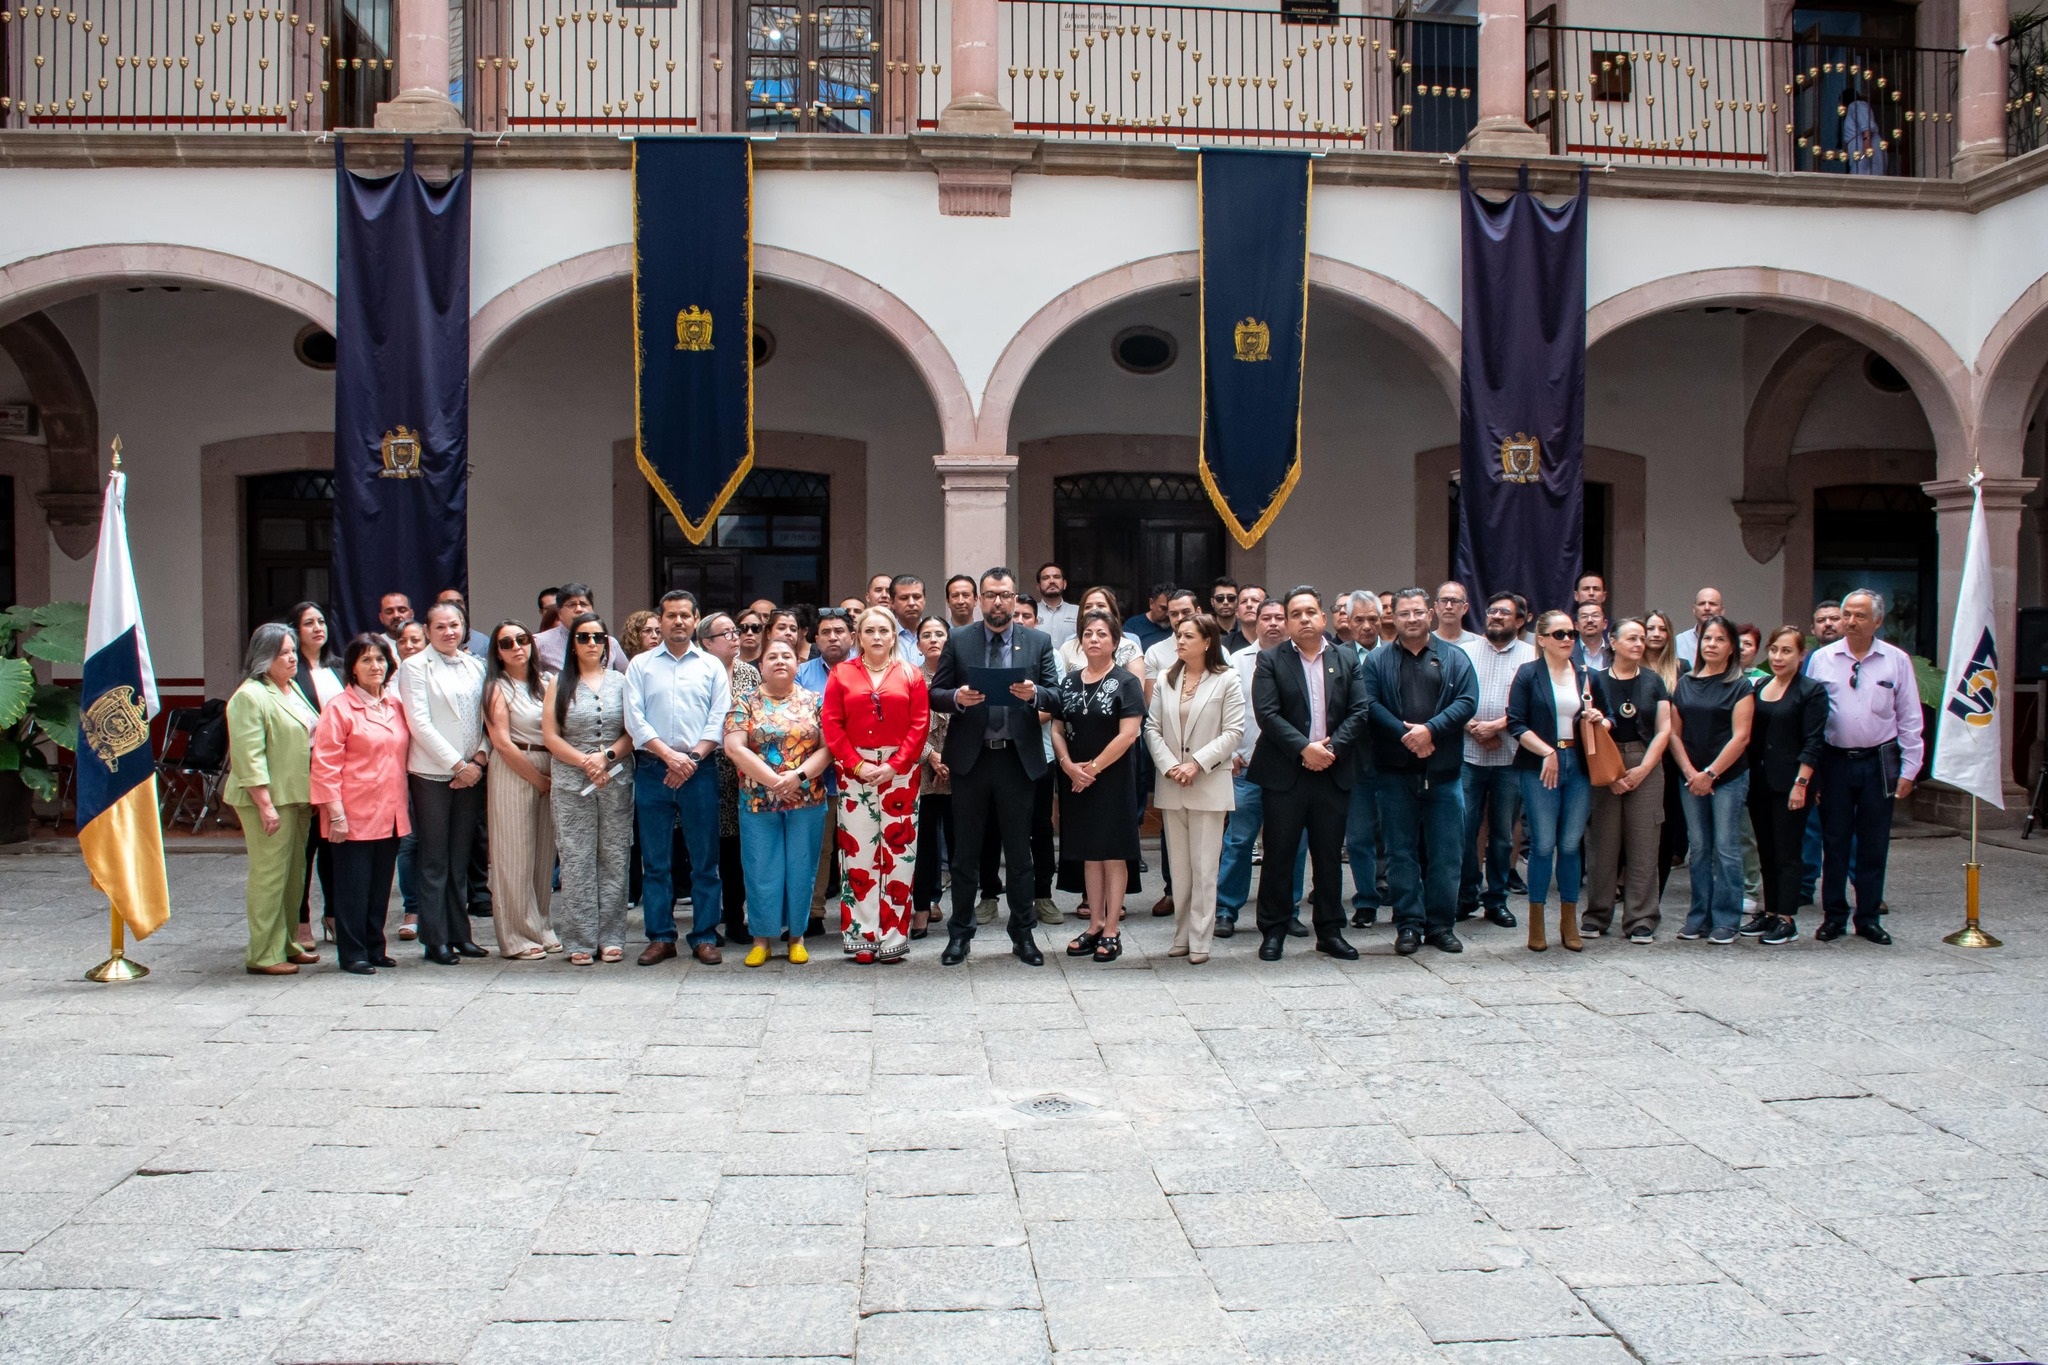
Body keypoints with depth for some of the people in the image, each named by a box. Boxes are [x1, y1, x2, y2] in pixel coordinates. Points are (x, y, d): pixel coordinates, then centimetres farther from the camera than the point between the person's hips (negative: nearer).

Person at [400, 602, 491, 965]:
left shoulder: (475, 666, 12)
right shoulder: (415, 666, -1)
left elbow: (488, 719, 9)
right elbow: (419, 722, -9)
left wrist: (478, 760, -6)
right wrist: (456, 764, -11)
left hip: (471, 774, 4)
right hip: (431, 773, -4)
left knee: (460, 859, 9)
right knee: (434, 861, 0)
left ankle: (459, 934, 15)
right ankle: (436, 940, 4)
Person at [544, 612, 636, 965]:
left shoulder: (620, 681, 9)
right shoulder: (559, 683, 7)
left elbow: (632, 733, 5)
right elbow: (549, 735, 0)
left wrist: (606, 756, -12)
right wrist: (585, 762, -11)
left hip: (617, 780, 1)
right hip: (571, 783, -1)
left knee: (613, 859, 2)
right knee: (576, 861, -2)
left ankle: (611, 938, 8)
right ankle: (580, 941, 2)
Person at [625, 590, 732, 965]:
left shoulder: (712, 666, 10)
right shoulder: (641, 665, 9)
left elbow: (719, 719, 2)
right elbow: (634, 719, 0)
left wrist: (693, 757, -11)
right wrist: (670, 755, -11)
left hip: (700, 770, 0)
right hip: (652, 769, 0)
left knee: (705, 859, 1)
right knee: (655, 859, 3)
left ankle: (705, 937, 7)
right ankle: (660, 937, 11)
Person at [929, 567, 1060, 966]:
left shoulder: (1038, 642, 4)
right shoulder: (958, 640, 2)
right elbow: (935, 694, 1)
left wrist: (1034, 693, -21)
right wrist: (957, 698, -20)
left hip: (1017, 758, 0)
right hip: (970, 758, 0)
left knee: (1019, 853, 9)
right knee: (965, 853, 8)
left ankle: (1022, 934, 20)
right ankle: (959, 933, 19)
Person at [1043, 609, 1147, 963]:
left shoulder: (1126, 683, -5)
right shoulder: (1069, 682, 10)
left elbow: (1128, 734, -14)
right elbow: (1057, 728, 8)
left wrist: (1094, 767, -13)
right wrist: (1069, 765, -8)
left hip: (1113, 780, -5)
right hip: (1077, 782, 5)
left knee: (1113, 853, -1)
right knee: (1089, 854, 10)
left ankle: (1112, 930, 4)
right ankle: (1095, 925, 18)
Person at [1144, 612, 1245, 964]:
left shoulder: (1226, 680, -3)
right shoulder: (1166, 680, 9)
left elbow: (1234, 732, -8)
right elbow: (1152, 728, 6)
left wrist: (1197, 763, -15)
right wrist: (1168, 766, -8)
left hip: (1209, 785, -4)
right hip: (1171, 786, 4)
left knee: (1203, 867, -2)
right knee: (1179, 866, 9)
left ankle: (1200, 940, 3)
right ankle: (1181, 936, 16)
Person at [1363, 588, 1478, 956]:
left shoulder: (1454, 658, 8)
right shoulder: (1377, 661, 8)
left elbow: (1467, 702, -4)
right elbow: (1370, 705, -5)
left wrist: (1430, 730, -16)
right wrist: (1405, 735, -18)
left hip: (1443, 771, 0)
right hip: (1395, 772, 0)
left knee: (1446, 853, 3)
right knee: (1401, 851, 4)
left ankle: (1440, 925, 13)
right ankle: (1408, 924, 11)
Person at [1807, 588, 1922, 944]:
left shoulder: (1897, 660, 1)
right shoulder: (1821, 659, 1)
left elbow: (1909, 719, 4)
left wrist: (1908, 770, 1)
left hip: (1879, 761, 0)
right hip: (1835, 760, 0)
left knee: (1873, 844, 6)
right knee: (1834, 841, 5)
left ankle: (1869, 917, 16)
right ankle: (1834, 916, 14)